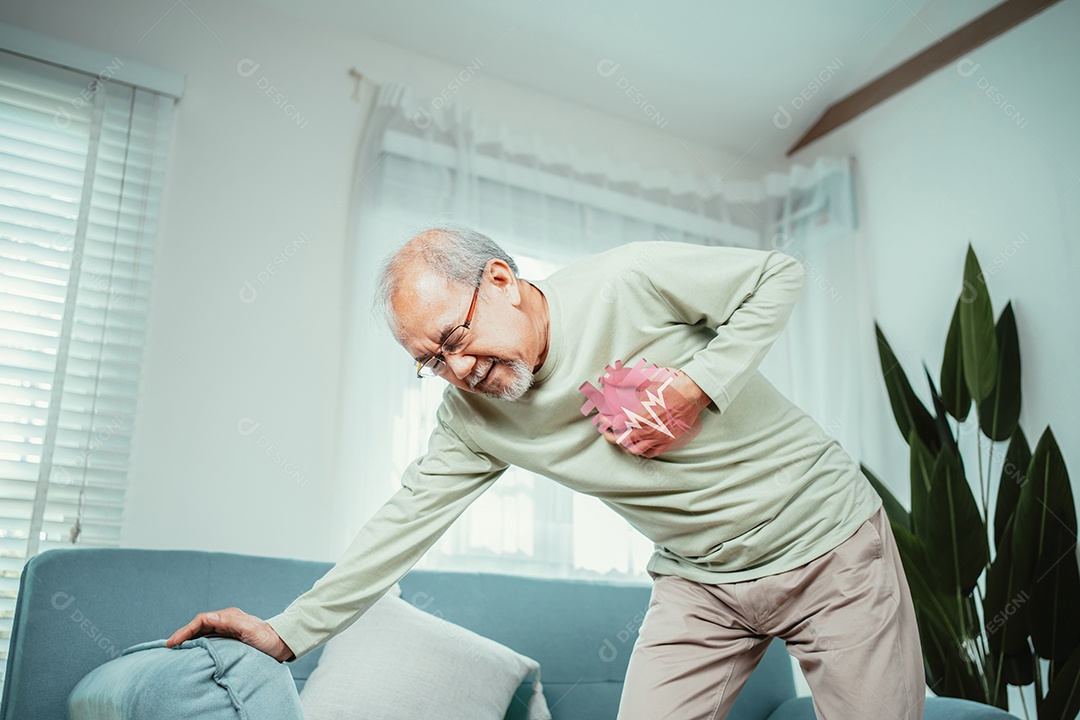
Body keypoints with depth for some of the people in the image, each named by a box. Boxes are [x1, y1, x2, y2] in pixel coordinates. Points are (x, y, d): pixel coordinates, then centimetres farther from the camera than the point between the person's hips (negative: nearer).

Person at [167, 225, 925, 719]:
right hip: (698, 577, 3)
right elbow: (410, 517, -1)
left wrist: (700, 385, -23)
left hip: (826, 538, -3)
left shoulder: (629, 281, -22)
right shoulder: (470, 415, -6)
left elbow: (781, 275, -11)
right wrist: (290, 630, -3)